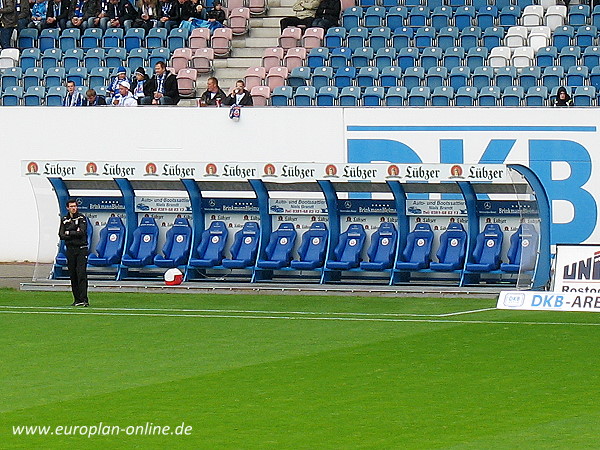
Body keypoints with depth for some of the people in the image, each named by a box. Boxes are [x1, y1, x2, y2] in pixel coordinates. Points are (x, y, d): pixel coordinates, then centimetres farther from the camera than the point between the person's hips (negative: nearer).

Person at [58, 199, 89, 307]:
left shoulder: (82, 218, 1)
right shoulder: (64, 220, 11)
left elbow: (81, 232, -14)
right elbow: (61, 236, 0)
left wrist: (68, 233, -6)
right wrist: (74, 233, -10)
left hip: (81, 249, -4)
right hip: (70, 250, 4)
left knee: (81, 274, -13)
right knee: (73, 276, 5)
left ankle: (84, 299, -18)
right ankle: (77, 299, 10)